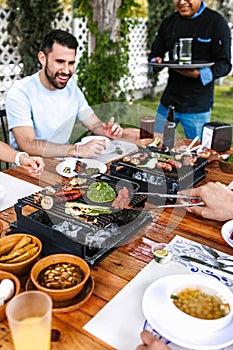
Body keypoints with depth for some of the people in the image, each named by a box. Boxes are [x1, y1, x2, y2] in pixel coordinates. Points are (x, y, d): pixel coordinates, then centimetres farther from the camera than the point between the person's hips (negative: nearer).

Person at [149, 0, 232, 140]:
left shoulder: (216, 22, -5)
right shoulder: (169, 22, 11)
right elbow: (155, 54, 16)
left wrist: (199, 74, -27)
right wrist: (156, 63, -9)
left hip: (198, 107, -4)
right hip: (168, 102, 5)